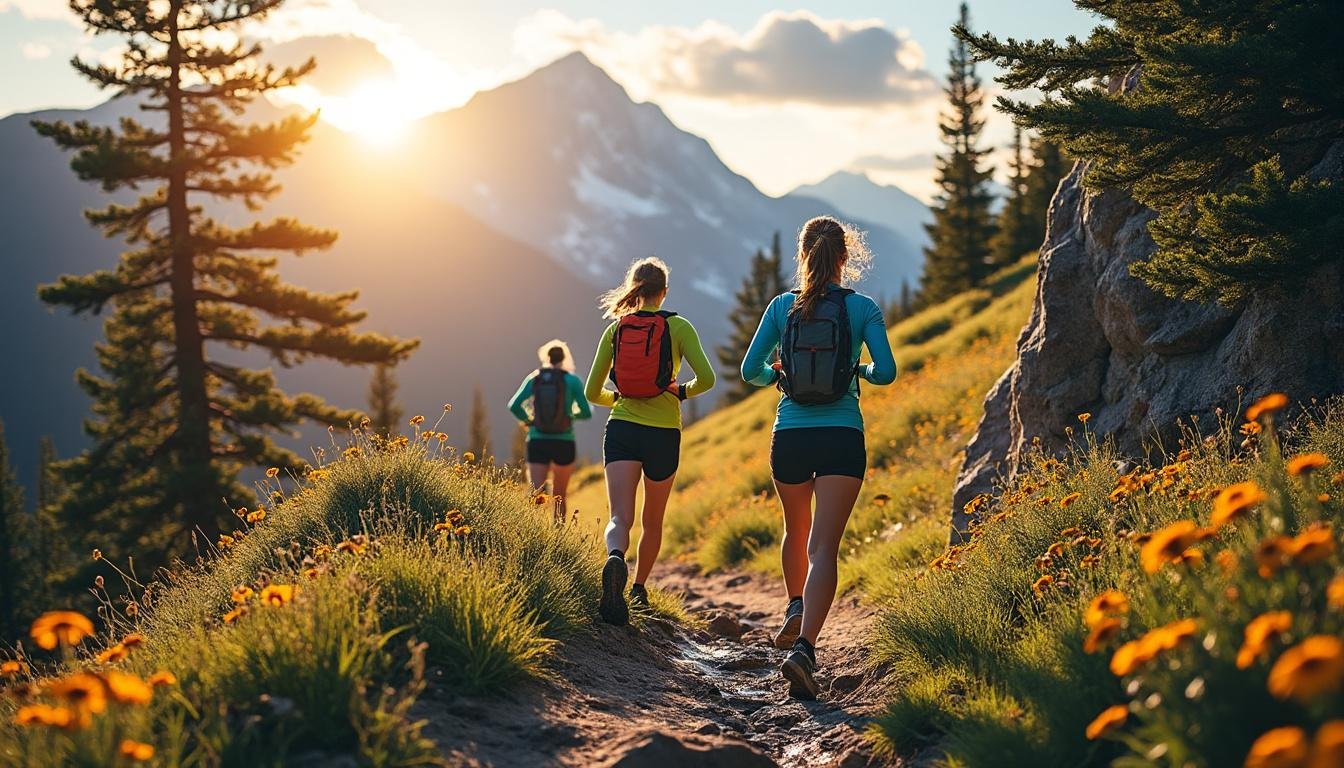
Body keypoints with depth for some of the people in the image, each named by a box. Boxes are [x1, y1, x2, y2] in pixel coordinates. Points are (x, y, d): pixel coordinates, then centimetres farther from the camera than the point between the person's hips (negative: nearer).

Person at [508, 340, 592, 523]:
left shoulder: (534, 378, 2)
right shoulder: (572, 380, -3)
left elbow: (514, 406, -6)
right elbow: (587, 412, -4)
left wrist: (528, 420, 12)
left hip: (537, 443, 1)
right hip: (563, 444, -1)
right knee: (559, 496, 17)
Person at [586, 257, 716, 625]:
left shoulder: (614, 329, 6)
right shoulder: (678, 327, -1)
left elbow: (593, 393, 10)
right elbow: (706, 378, -11)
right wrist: (683, 392, 9)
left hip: (621, 430, 1)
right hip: (663, 434, 0)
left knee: (620, 517, -12)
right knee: (653, 521, 20)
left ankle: (615, 560, -44)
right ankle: (638, 590, 32)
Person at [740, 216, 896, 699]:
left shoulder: (782, 307, 3)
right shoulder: (863, 309, -1)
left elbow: (751, 371, 1)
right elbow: (887, 372, -9)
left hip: (790, 436, 2)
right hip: (842, 438, -2)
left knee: (796, 532, 29)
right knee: (823, 547, -8)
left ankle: (795, 609, 21)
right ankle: (804, 646, -22)